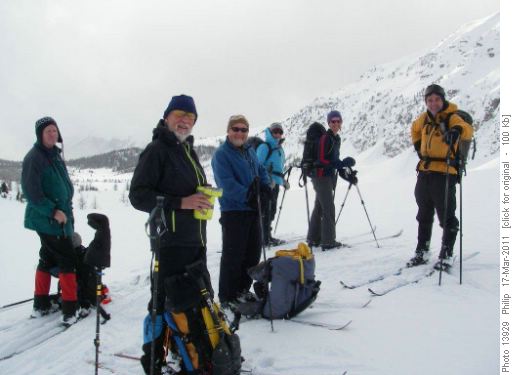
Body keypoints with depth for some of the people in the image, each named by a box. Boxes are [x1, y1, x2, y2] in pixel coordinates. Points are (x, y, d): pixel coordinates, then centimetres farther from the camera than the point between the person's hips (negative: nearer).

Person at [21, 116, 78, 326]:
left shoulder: (55, 155, 13)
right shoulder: (34, 157, -14)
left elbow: (64, 185, 20)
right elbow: (31, 191, -20)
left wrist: (67, 210, 14)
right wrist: (53, 211, -21)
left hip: (60, 217, 9)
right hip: (48, 220, -9)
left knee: (48, 259, 16)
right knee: (67, 260, -7)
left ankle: (41, 305, 27)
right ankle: (70, 309, -2)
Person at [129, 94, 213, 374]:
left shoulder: (189, 150, 17)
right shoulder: (157, 149, -9)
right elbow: (138, 195, -15)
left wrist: (204, 195, 7)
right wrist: (180, 202, -23)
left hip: (196, 240, 9)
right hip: (172, 240, -9)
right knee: (165, 300, -4)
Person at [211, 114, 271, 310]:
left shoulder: (250, 151, 13)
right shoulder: (221, 154, -11)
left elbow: (262, 171, 17)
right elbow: (227, 184, -20)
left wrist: (265, 186, -4)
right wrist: (247, 196, -28)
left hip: (253, 209, 8)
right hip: (233, 211, -8)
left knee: (253, 252, 15)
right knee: (233, 255, -2)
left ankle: (242, 289, 30)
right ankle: (226, 297, 10)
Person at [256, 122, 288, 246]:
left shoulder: (279, 148, 21)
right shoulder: (264, 146, -6)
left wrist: (283, 180, 25)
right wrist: (267, 179, -24)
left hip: (275, 183, 9)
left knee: (271, 211, 14)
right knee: (266, 211, -9)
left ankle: (267, 236, 22)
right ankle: (265, 238, -7)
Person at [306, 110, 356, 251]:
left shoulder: (337, 138, 11)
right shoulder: (325, 138, -15)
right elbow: (321, 160, -20)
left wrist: (343, 170, 9)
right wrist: (341, 163, -26)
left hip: (330, 176, 9)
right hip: (321, 176, -9)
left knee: (319, 207, 14)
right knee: (329, 208, -8)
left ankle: (314, 239, 24)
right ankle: (328, 241, -2)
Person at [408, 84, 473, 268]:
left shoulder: (451, 117, -9)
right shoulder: (424, 118, 9)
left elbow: (467, 130, -31)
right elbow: (415, 129, 31)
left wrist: (457, 131, -52)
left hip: (445, 173, -7)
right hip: (425, 172, 7)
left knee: (447, 217, -3)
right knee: (424, 216, 16)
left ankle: (446, 256, 7)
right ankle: (421, 253, 28)